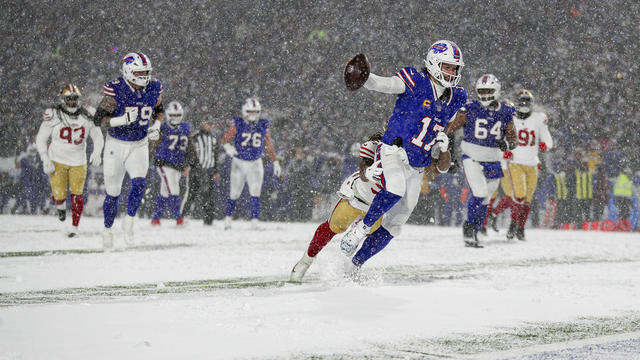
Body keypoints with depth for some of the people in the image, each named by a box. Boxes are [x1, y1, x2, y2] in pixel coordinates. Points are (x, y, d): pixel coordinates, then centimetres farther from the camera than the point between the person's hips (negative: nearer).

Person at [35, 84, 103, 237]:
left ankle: (74, 226, 16)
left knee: (76, 195, -2)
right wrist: (45, 160, -14)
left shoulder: (87, 116, -5)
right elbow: (41, 139, -5)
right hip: (57, 161, -2)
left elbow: (98, 136, 5)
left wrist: (97, 152, -14)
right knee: (59, 195, -5)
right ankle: (60, 205, 33)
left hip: (78, 162, 2)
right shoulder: (53, 116, -12)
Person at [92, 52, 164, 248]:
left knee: (139, 182, -22)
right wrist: (123, 119, -32)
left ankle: (129, 221, -2)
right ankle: (107, 230, 26)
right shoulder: (116, 90, -18)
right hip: (116, 145, -2)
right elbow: (98, 118, -18)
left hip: (139, 145, 2)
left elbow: (159, 110, 15)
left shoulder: (154, 89, -5)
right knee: (113, 193, 4)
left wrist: (156, 126, -6)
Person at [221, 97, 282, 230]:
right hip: (239, 163, -1)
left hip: (255, 164, 1)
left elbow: (269, 145, 11)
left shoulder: (263, 126, 3)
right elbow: (225, 138, -9)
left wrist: (275, 162, 10)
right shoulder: (237, 124, -6)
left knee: (255, 192, -11)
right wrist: (227, 146, -32)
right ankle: (228, 218, 22)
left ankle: (254, 221, -11)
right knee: (234, 193, 4)